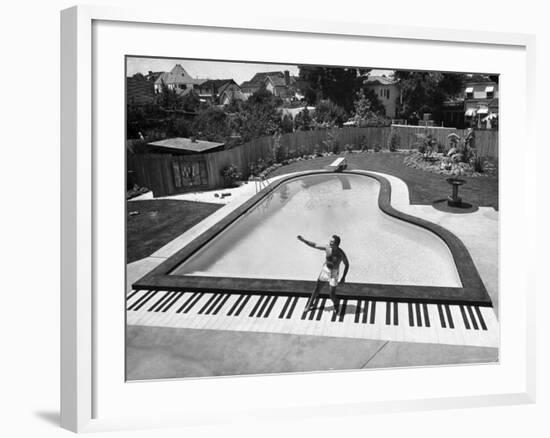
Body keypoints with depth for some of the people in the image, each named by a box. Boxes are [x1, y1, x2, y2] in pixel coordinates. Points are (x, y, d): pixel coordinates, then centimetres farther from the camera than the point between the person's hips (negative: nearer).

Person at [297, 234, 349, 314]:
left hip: (334, 273, -3)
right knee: (317, 288, 11)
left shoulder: (341, 253, -26)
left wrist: (343, 277, -12)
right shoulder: (327, 247, -17)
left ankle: (336, 305, 34)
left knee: (332, 294, 0)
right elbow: (314, 245, -8)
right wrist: (303, 240, -18)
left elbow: (347, 265, -10)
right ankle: (310, 305, 33)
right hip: (324, 270, 3)